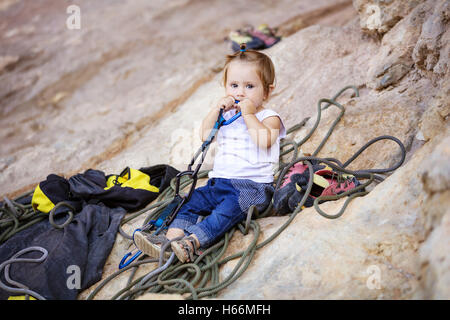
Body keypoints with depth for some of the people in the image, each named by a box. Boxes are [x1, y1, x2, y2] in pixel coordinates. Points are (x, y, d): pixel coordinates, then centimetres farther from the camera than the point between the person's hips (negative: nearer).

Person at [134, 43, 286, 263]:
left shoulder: (269, 117, 3)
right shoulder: (227, 114, 22)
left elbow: (264, 140, -18)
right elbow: (205, 135, 11)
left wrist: (249, 114, -13)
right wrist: (217, 109, 2)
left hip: (253, 185, -6)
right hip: (220, 180, 6)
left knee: (230, 207, -32)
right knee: (195, 199, -16)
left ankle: (192, 242, -49)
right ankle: (170, 238, -31)